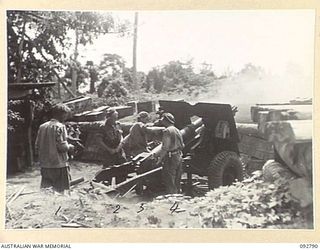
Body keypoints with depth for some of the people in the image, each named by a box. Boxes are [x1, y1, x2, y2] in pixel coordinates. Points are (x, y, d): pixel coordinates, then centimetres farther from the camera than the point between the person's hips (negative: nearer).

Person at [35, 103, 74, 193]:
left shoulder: (42, 126, 10)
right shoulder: (60, 126, -10)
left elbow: (37, 146, 9)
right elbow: (62, 146, -17)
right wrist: (69, 147, 2)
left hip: (44, 165, 6)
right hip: (59, 165, -6)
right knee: (60, 191, 1)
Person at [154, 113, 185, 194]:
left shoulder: (167, 131, -14)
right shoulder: (177, 130, 14)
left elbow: (165, 148, -20)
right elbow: (182, 145, 17)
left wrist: (159, 158, -15)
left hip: (171, 158, -9)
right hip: (179, 157, 9)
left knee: (169, 182, -4)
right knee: (177, 181, 16)